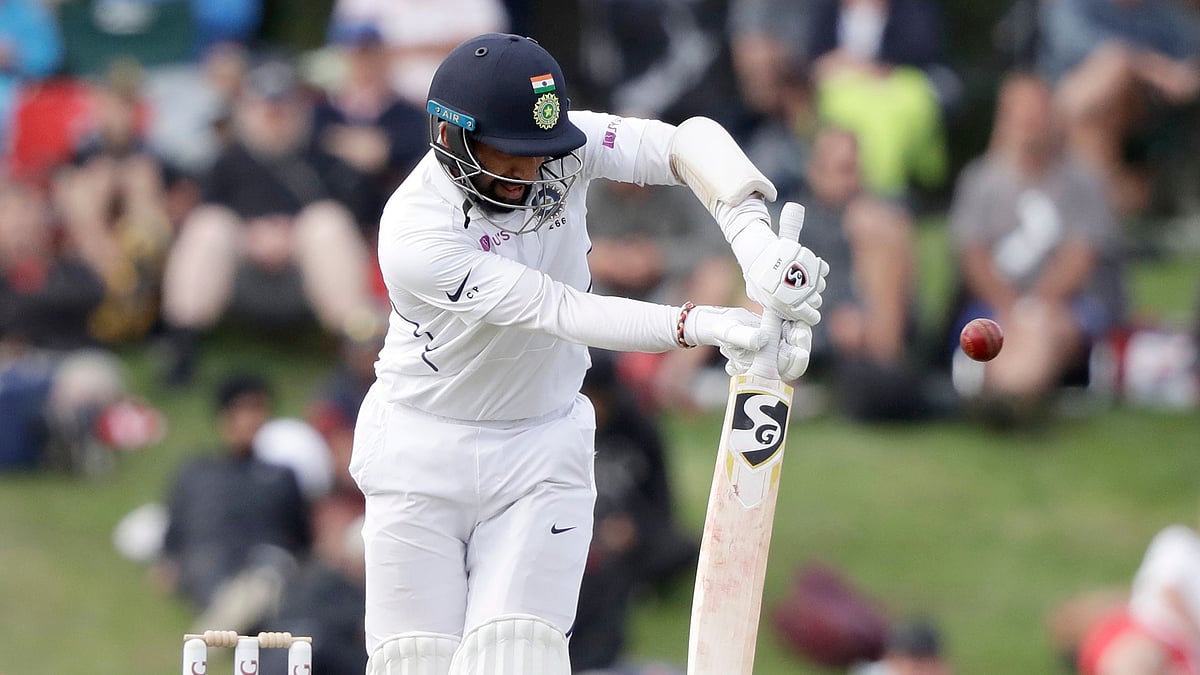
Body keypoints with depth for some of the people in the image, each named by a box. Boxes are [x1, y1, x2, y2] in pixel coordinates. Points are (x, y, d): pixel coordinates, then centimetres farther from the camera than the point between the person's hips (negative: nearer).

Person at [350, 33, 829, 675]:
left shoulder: (561, 150, -12)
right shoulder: (414, 239, -26)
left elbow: (690, 142, -23)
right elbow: (558, 311, -30)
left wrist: (755, 239, -41)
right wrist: (697, 324, -41)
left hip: (542, 450, 3)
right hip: (421, 450, -3)